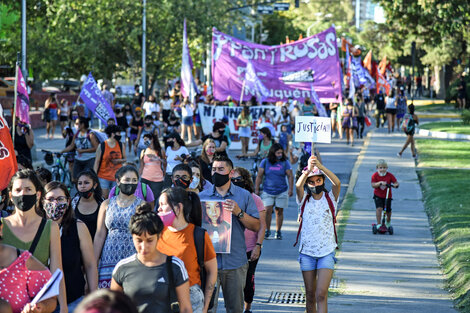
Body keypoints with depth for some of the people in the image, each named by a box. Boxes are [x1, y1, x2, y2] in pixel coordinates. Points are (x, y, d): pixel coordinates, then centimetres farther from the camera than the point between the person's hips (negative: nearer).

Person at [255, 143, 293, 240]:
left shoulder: (285, 162, 0)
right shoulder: (265, 162, 0)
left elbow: (290, 176, 0)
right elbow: (259, 176, 4)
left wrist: (291, 189, -9)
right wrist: (256, 189, 2)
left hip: (281, 191, 0)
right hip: (267, 191, 0)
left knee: (279, 211, 4)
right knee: (267, 210, -8)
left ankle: (278, 232, 15)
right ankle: (267, 230, 6)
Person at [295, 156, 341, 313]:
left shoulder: (330, 198, 1)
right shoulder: (304, 199, 3)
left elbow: (337, 183, -19)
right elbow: (298, 186, -18)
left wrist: (320, 166, -33)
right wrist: (308, 170, -38)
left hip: (327, 252, -2)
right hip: (307, 252, 2)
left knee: (321, 294, -14)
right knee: (310, 295, 8)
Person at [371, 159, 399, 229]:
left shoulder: (390, 175, -8)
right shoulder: (375, 175, -11)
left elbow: (396, 183, -9)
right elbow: (373, 185, -20)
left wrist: (395, 185, -33)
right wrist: (380, 183, -35)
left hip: (387, 196, 2)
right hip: (378, 195, -2)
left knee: (388, 210, 10)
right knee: (379, 208, -22)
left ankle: (388, 221, 40)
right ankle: (379, 224, -14)